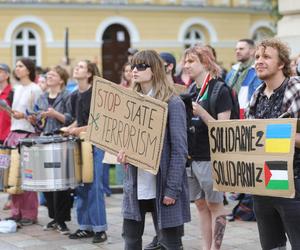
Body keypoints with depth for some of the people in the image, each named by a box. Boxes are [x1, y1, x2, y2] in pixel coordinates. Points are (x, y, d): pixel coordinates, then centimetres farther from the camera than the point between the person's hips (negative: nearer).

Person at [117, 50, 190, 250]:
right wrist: (122, 152, -7)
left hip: (163, 186, -6)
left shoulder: (173, 103, -9)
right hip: (136, 185, 6)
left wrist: (172, 189, -18)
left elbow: (180, 150, -12)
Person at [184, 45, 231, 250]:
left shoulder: (220, 91, -10)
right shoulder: (190, 90, 10)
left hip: (210, 158, -7)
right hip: (190, 156, 7)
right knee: (201, 204, 13)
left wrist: (201, 112, -26)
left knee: (214, 204, 3)